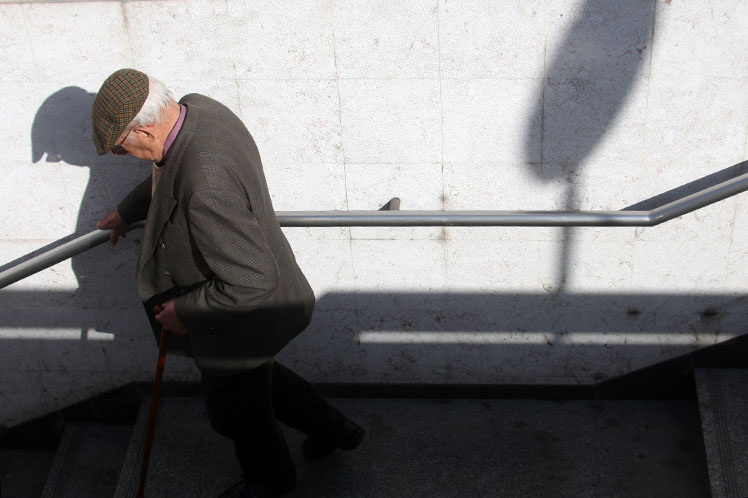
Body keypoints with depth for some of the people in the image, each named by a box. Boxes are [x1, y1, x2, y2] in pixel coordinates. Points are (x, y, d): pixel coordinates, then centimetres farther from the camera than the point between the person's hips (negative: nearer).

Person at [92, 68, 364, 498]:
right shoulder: (197, 108, -12)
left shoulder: (205, 188, -42)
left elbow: (251, 282, -37)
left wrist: (185, 310, -22)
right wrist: (127, 212, 24)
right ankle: (332, 428, 52)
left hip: (239, 323, -9)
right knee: (255, 377, 34)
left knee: (236, 408, 22)